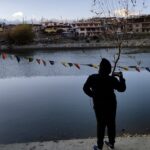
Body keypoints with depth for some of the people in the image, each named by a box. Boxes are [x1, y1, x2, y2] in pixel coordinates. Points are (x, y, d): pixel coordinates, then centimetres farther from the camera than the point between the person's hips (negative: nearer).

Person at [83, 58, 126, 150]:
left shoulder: (93, 78, -16)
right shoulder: (112, 79, -18)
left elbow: (85, 88, -5)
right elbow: (122, 89, -5)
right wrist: (121, 78, 6)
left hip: (99, 106, 0)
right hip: (111, 105, 0)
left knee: (101, 125, 13)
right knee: (111, 124, 17)